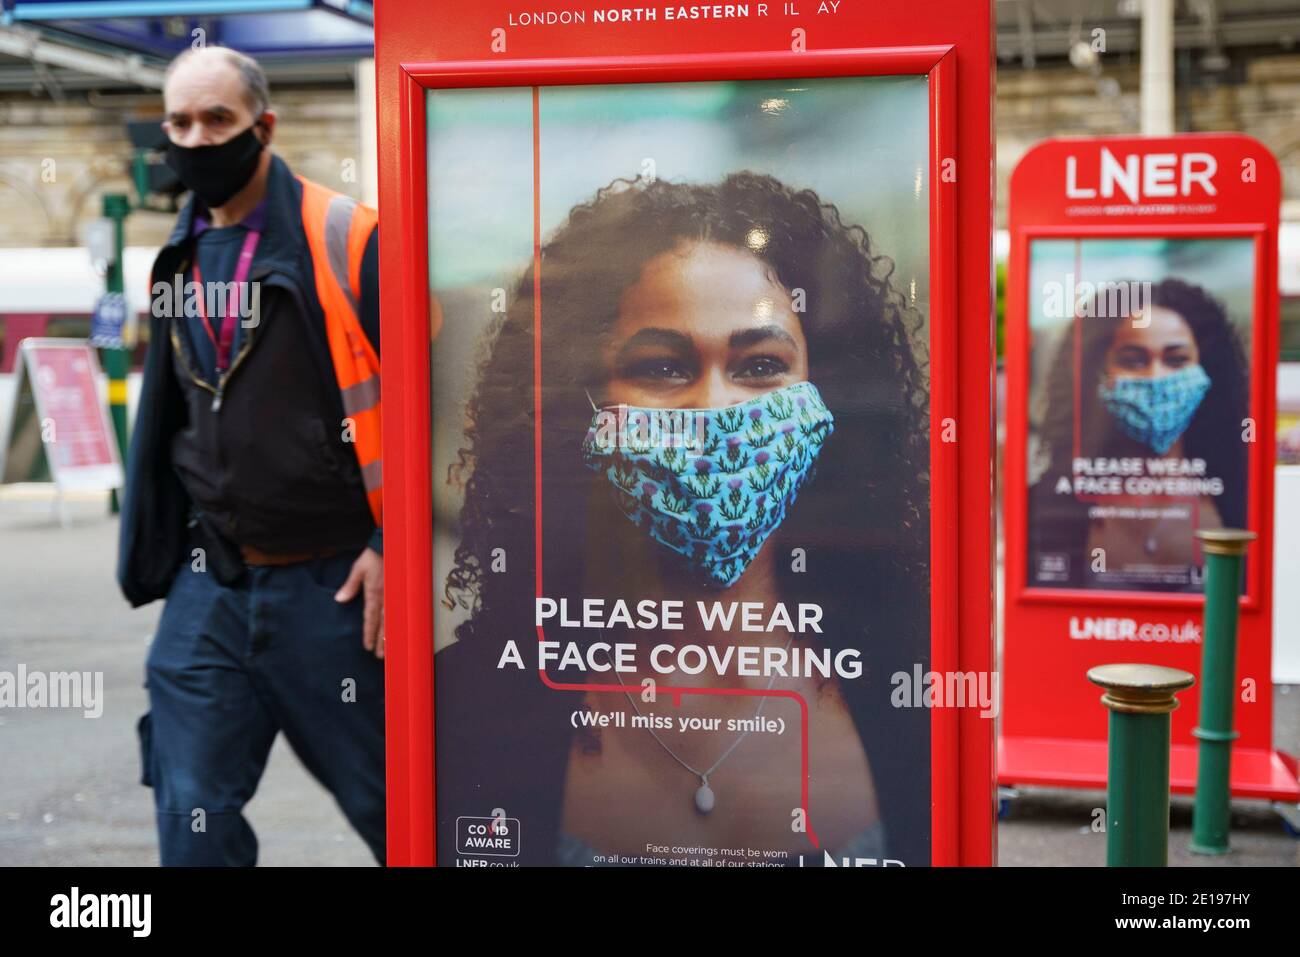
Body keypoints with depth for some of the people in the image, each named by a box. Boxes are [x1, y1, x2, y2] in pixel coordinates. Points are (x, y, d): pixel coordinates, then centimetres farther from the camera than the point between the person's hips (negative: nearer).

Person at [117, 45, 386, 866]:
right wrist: (167, 545, 19)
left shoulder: (346, 241, -10)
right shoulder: (181, 257, 11)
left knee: (387, 804, 8)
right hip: (210, 584, 6)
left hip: (332, 582, -5)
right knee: (193, 815, 5)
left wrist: (394, 543, -14)